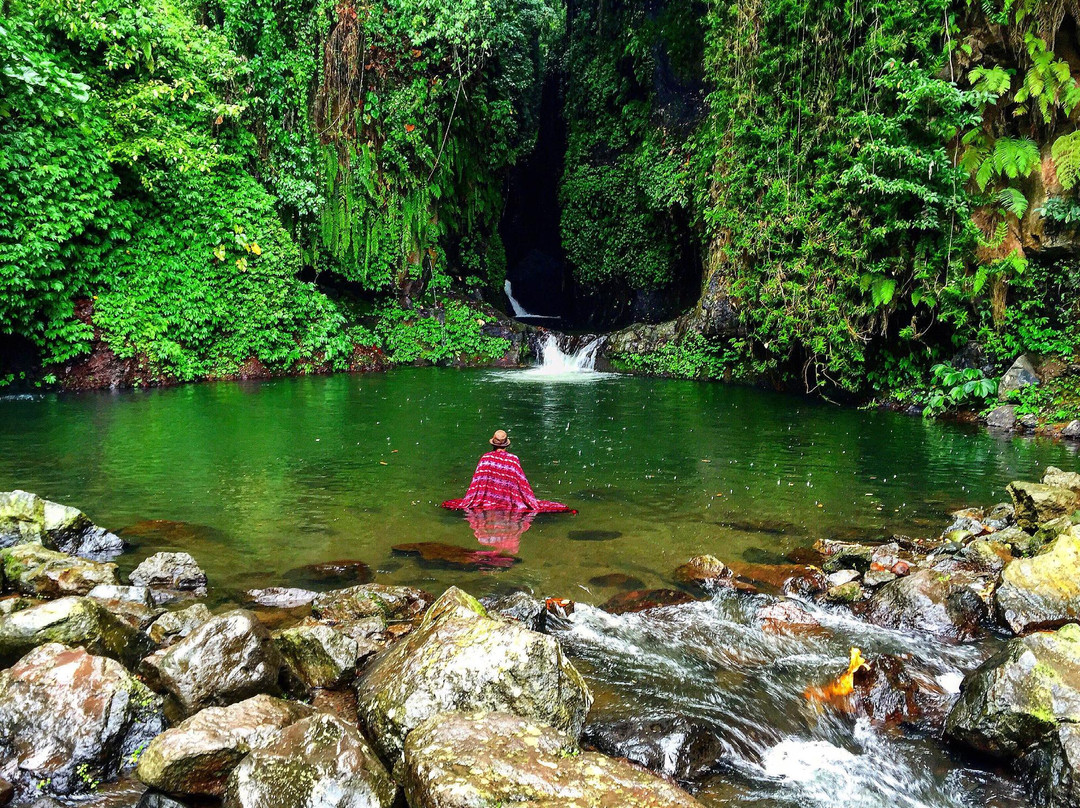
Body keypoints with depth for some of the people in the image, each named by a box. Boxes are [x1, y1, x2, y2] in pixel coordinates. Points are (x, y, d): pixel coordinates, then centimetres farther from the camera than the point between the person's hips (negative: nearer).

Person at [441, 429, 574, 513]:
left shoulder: (486, 458, -5)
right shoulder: (513, 460, -7)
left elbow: (477, 480, -4)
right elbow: (522, 482, -4)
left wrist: (467, 501, 4)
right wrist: (533, 502, 4)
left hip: (488, 500, 1)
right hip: (509, 501, -1)